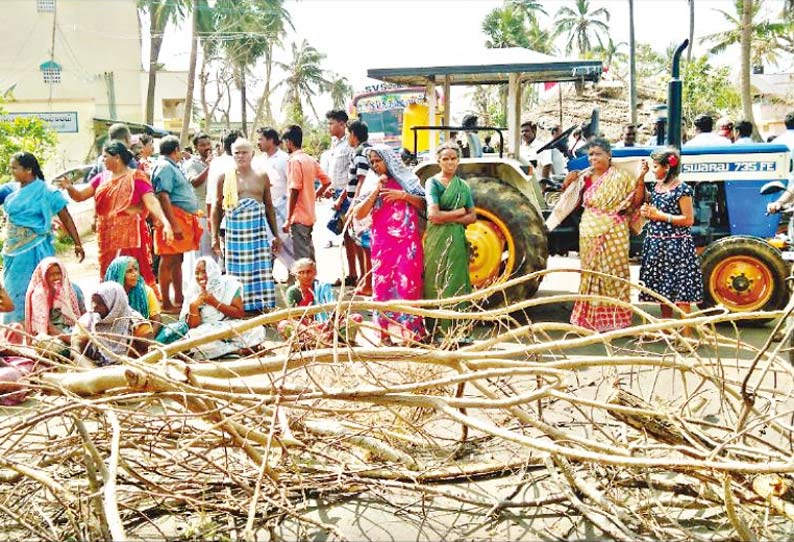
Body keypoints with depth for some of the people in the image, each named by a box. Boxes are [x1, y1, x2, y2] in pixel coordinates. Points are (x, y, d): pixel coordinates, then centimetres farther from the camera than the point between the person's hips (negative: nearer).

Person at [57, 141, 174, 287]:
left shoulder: (136, 177, -6)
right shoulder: (102, 177, 11)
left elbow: (151, 201, -16)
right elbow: (80, 196, 10)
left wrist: (165, 223, -31)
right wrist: (69, 187, -12)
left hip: (130, 235, -6)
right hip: (107, 235, 6)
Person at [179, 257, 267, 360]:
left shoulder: (228, 283, -4)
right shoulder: (193, 291, -2)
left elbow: (240, 314, -9)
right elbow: (193, 326, -6)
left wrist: (215, 303, -17)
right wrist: (193, 306, -24)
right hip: (207, 333, 1)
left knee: (257, 330, -27)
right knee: (193, 337, -35)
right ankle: (240, 349, -19)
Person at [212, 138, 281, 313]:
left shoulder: (262, 177, 10)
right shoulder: (225, 177, 6)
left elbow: (269, 206, 14)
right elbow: (217, 208, 8)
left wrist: (275, 235, 11)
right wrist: (214, 236, 3)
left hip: (258, 228, 1)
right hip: (235, 228, -1)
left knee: (261, 268, -2)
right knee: (237, 270, 1)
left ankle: (263, 305, 3)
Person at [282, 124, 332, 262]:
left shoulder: (294, 160, -13)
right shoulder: (310, 160, 10)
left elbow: (294, 190, -18)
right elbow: (326, 181, 16)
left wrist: (288, 219, -16)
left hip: (299, 217, -8)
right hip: (310, 216, 8)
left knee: (301, 259, -6)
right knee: (310, 257, 15)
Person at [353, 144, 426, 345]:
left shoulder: (406, 179, 7)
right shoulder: (371, 183, 9)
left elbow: (423, 204, 4)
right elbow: (359, 214, -1)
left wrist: (403, 195, -9)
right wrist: (375, 191, -7)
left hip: (408, 243, -1)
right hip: (382, 244, 1)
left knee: (408, 284, -4)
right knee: (383, 285, 0)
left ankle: (410, 331, 0)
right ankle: (384, 332, 4)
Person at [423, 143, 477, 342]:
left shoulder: (463, 185, 14)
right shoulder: (433, 182, -2)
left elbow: (472, 217, 10)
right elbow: (433, 215, -14)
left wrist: (450, 219, -6)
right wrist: (459, 211, -5)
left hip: (457, 241, 5)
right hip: (437, 241, -4)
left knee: (457, 283, 1)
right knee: (436, 284, -4)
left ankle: (455, 331, 5)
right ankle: (436, 331, 0)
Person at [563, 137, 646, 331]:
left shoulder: (620, 177, -4)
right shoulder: (585, 177, 9)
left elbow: (635, 202, -7)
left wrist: (640, 179, -20)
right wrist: (569, 183, 1)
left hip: (613, 234, -5)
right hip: (590, 235, 5)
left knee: (613, 274, -1)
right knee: (591, 274, 10)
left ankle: (615, 320, 7)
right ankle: (591, 319, 19)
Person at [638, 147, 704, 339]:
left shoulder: (682, 190, -11)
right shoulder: (656, 187, 11)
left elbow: (688, 220, -14)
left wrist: (660, 215, -16)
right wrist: (646, 212, 1)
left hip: (676, 246, -8)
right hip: (656, 245, 8)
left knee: (680, 293, -7)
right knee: (662, 289, 14)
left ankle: (686, 333, -5)